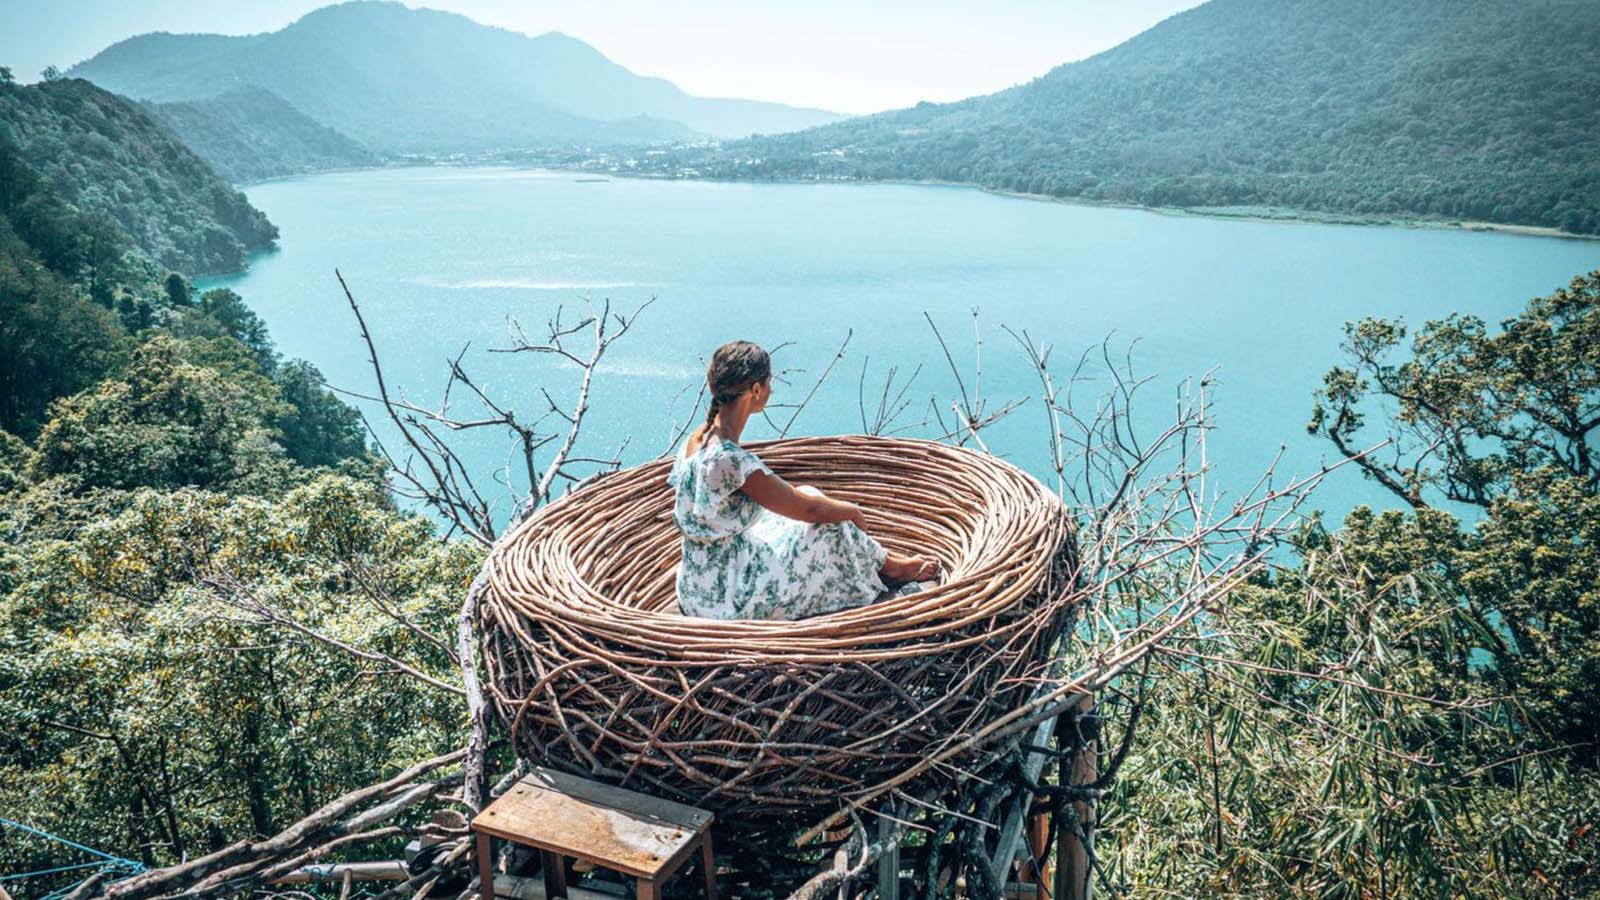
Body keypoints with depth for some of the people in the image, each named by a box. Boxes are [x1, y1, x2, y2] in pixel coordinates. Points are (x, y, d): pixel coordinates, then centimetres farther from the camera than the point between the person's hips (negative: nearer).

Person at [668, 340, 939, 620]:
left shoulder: (698, 438, -1)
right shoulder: (730, 460, -29)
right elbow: (810, 510, -17)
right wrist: (854, 511, 0)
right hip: (723, 603, -9)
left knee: (809, 495, 13)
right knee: (832, 527, -2)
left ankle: (880, 556, 31)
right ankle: (885, 566, 27)